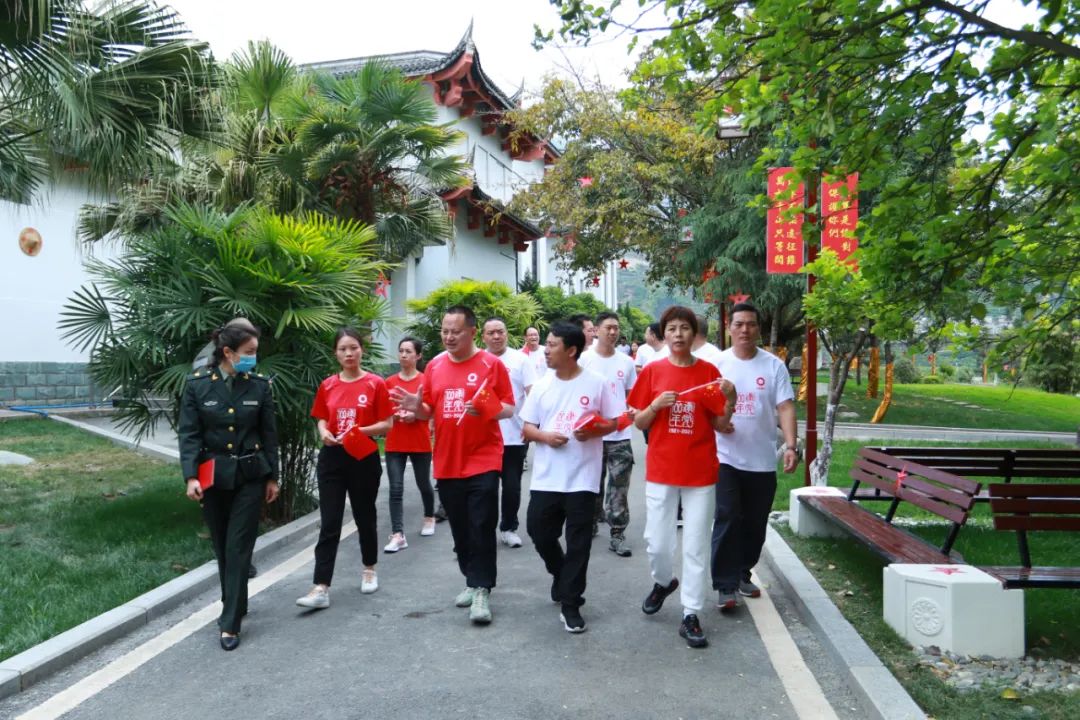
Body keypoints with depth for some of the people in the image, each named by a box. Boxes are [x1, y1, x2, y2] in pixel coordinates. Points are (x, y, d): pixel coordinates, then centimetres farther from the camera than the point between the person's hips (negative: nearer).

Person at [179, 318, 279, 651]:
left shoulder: (260, 385, -3)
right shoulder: (197, 384, -5)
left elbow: (269, 434, 3)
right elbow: (188, 433, -5)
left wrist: (272, 477, 4)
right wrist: (191, 476, -15)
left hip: (250, 476, -1)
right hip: (213, 476, 1)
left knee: (239, 547, -3)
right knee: (222, 546, 13)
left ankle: (231, 623, 3)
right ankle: (234, 604, 33)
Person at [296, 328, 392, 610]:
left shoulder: (376, 384, -5)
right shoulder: (327, 385, 5)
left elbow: (386, 424, -5)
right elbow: (322, 419, 14)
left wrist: (361, 430, -21)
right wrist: (324, 432, -8)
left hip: (364, 459, -2)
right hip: (332, 459, 2)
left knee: (365, 517, 12)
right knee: (329, 523, -2)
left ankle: (369, 570, 34)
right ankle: (321, 589, -4)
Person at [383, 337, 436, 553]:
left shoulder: (426, 380, -3)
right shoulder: (389, 382, 4)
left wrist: (415, 414, -19)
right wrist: (393, 414, -11)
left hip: (420, 443, -1)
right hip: (394, 444, 2)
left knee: (423, 484, 14)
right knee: (395, 489, -5)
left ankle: (429, 518, 40)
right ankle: (398, 535, -6)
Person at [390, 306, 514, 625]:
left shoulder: (492, 364, -6)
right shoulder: (434, 366, 7)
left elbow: (509, 408, -6)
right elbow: (429, 412, 12)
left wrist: (487, 410, -25)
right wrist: (416, 406, -9)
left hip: (483, 460, -5)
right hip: (447, 462, 5)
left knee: (482, 528, -5)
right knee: (460, 529, 13)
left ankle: (481, 591, 3)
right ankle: (472, 582, 28)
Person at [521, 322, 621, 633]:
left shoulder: (597, 383, -4)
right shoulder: (542, 385, 6)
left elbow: (615, 421, 2)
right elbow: (527, 427, 9)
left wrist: (595, 430, -17)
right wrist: (544, 436, -12)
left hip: (582, 478, -4)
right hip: (546, 477, 4)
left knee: (578, 542, 1)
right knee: (539, 532, 10)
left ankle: (570, 603, 13)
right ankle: (563, 578, 37)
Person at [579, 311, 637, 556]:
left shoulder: (626, 362, 6)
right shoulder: (585, 359, -3)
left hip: (620, 435, 1)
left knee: (619, 486, 0)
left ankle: (618, 534, 7)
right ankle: (591, 523, 31)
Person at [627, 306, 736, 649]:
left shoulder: (709, 372, 1)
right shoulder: (652, 371, 1)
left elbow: (720, 425, 4)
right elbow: (639, 423, 4)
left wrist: (730, 401, -14)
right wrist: (656, 405, -14)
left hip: (700, 471, 0)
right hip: (661, 469, 1)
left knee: (696, 546, 3)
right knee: (657, 543, 5)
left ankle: (691, 615, 15)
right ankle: (663, 582, 37)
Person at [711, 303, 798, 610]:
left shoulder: (774, 366, 1)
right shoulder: (717, 363, -1)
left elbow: (785, 407, -5)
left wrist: (790, 446, -17)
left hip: (762, 460, 2)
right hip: (725, 457, -2)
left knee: (755, 523, 13)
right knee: (727, 520, -8)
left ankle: (743, 575, 31)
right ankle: (725, 586, -2)